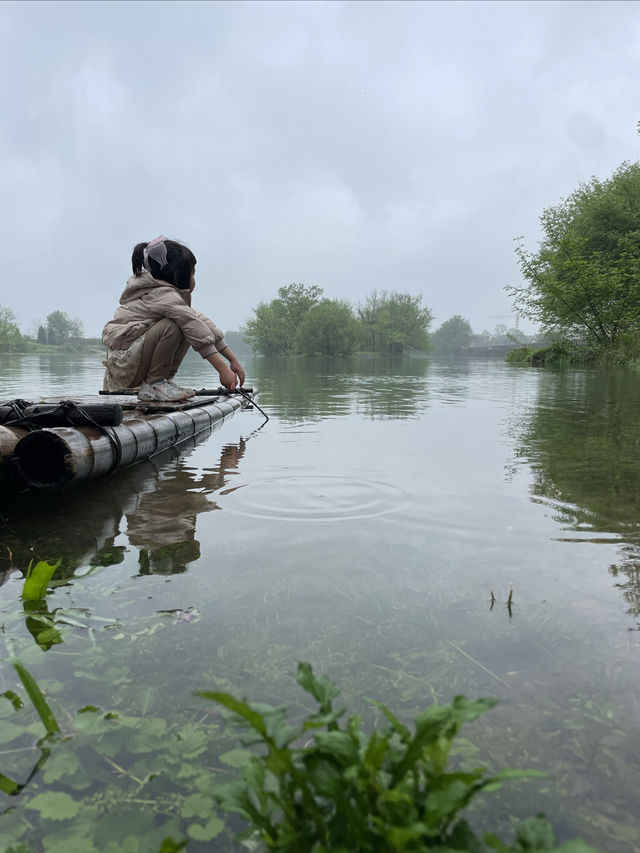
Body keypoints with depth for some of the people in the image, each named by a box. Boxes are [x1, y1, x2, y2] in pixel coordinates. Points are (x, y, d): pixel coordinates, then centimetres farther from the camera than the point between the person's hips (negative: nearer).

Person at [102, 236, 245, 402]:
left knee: (188, 329, 4)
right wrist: (223, 369, -28)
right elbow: (200, 334, -25)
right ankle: (152, 385, -13)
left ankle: (161, 381, 4)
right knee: (171, 327, -28)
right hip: (122, 366, -9)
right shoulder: (165, 296, -17)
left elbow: (202, 321, 8)